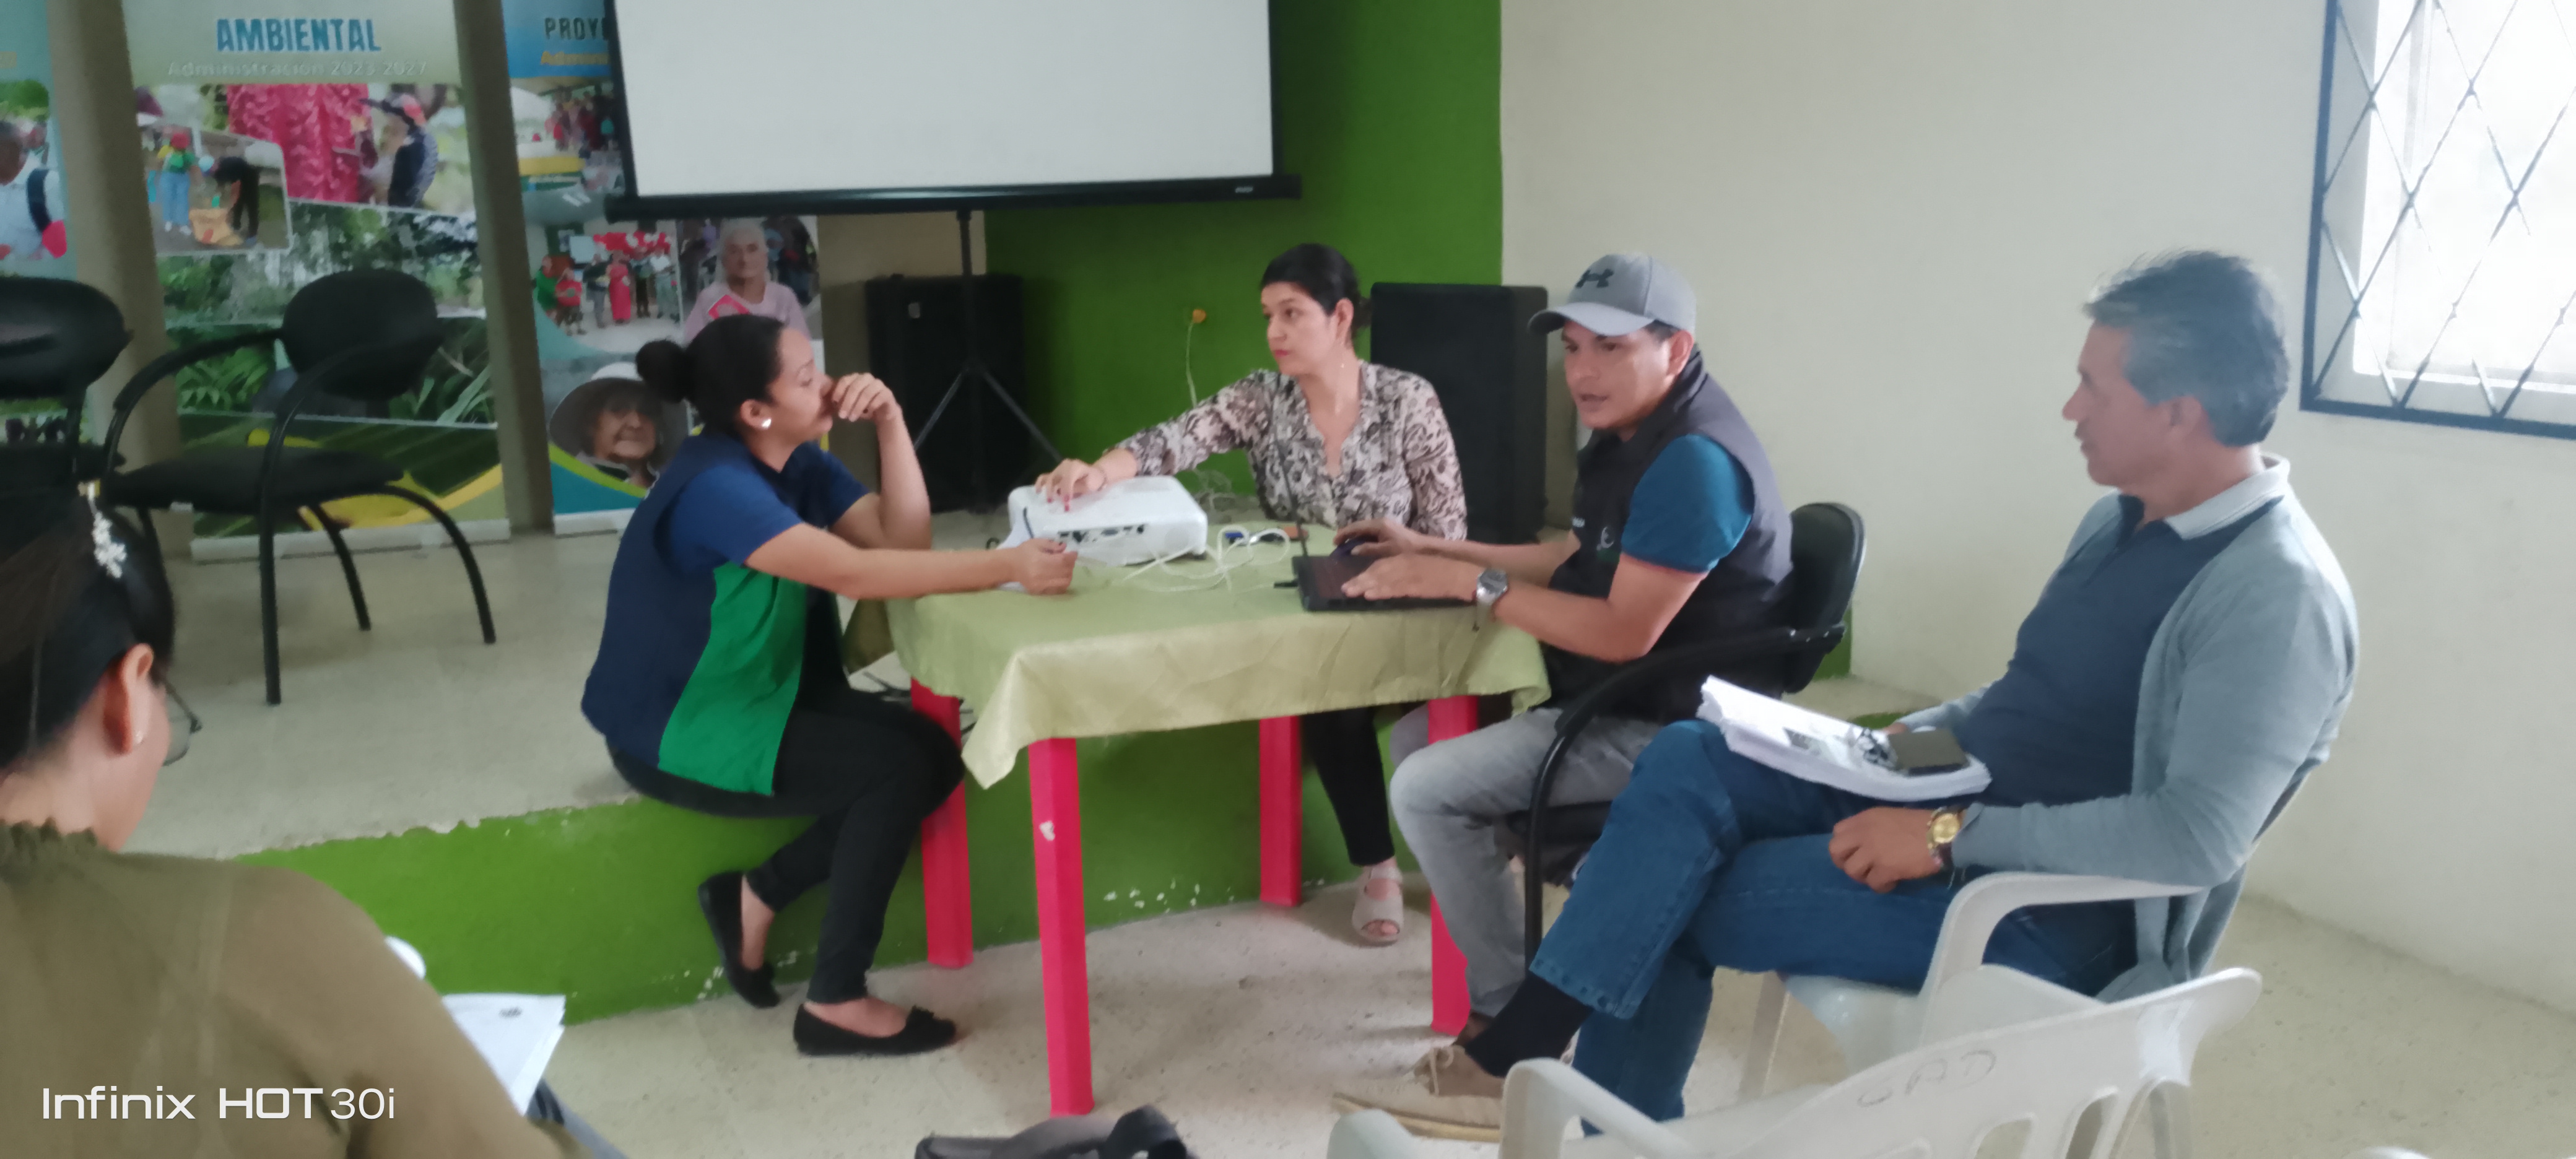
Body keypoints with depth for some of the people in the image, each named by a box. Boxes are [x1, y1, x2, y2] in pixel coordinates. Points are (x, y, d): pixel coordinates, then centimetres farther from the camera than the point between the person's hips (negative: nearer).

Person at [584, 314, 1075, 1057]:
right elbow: (857, 574, -35)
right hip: (677, 733, -9)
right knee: (900, 765, -19)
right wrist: (1010, 566, -36)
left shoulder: (799, 463, 3)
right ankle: (836, 1005, -10)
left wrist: (890, 423, -17)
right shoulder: (714, 486, -25)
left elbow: (903, 541, -6)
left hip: (757, 700, 9)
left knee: (936, 753, -5)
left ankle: (755, 896, 7)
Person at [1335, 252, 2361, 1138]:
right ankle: (1620, 1129, -6)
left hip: (2053, 910, -9)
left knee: (1675, 899, -17)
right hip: (1954, 798, 9)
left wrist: (1954, 835, -27)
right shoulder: (2123, 519, 10)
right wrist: (1924, 732, 4)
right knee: (1688, 761, -10)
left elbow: (2198, 835, -29)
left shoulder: (2277, 594, -20)